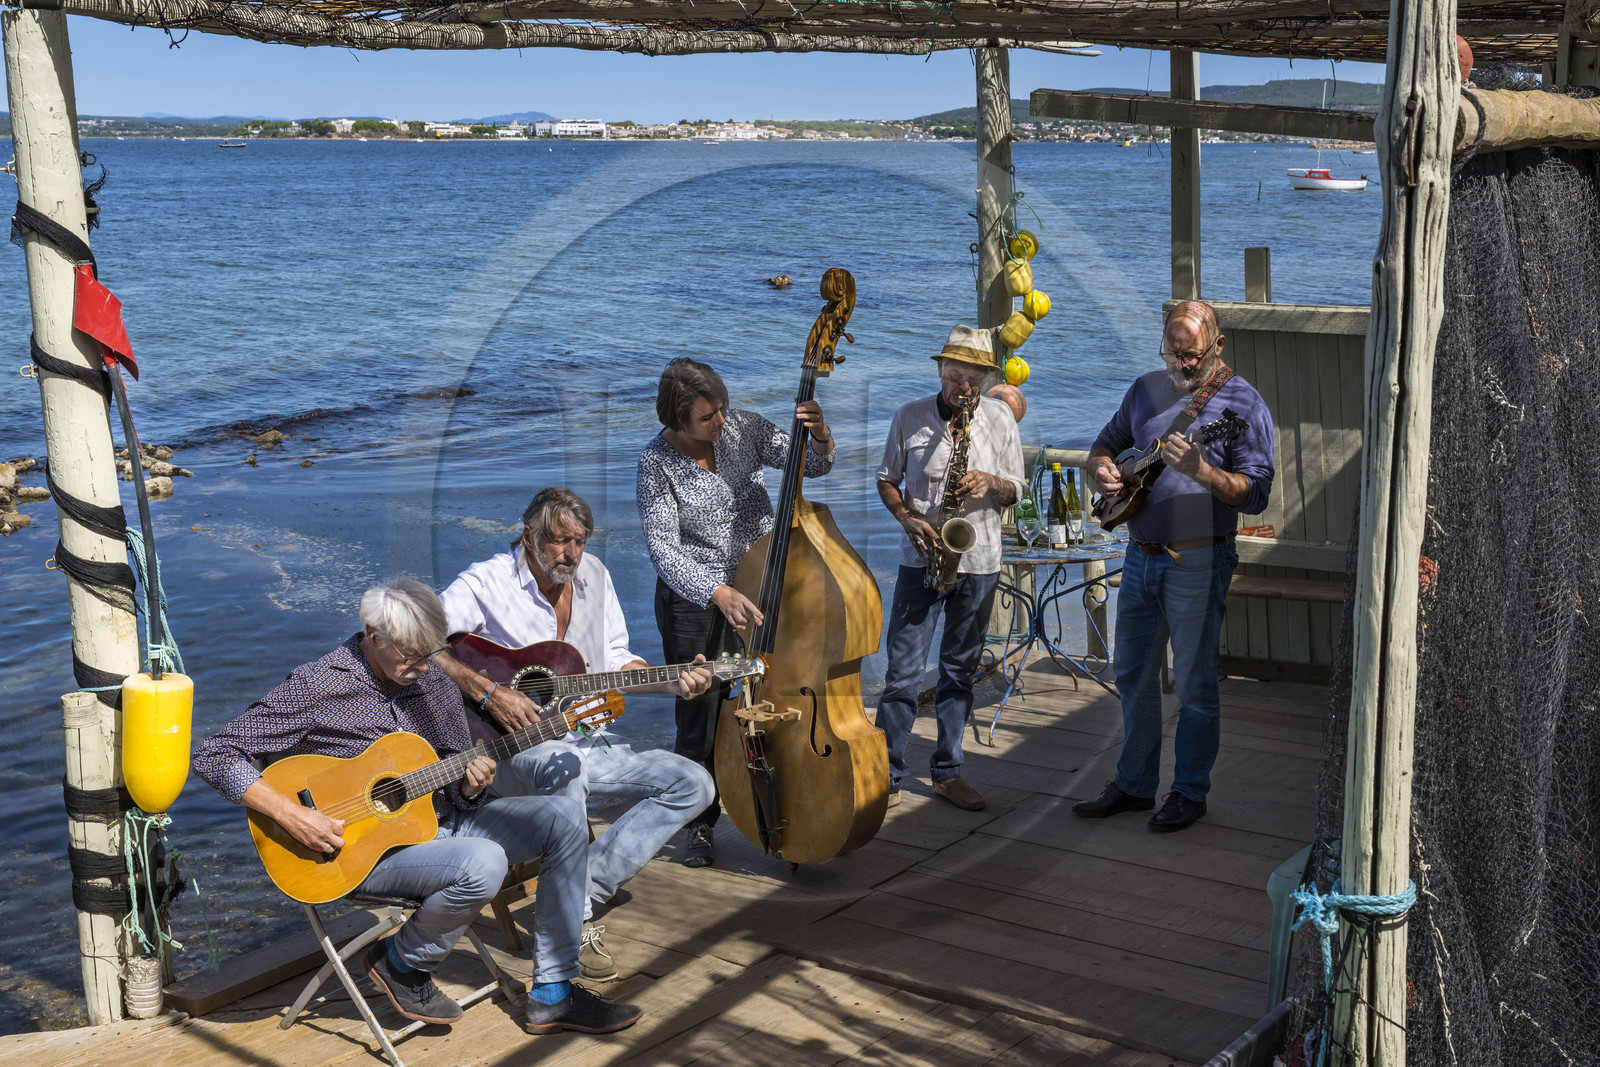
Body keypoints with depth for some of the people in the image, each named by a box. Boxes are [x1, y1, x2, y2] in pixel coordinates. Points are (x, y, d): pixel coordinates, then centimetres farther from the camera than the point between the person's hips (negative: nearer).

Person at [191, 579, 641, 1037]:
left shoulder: (434, 685, 6)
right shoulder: (315, 687, -13)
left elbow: (454, 787, 12)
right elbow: (214, 756, -15)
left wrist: (469, 785, -13)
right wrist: (291, 815, -25)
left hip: (442, 821, 7)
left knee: (565, 816, -8)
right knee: (483, 864, -34)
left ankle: (553, 996, -4)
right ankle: (403, 961, -2)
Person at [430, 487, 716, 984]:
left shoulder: (593, 576, 10)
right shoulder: (486, 583, -10)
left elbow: (615, 661, 15)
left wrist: (671, 682, -2)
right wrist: (487, 692, -30)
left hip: (585, 741, 7)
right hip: (509, 749, -7)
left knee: (694, 785, -8)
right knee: (562, 766, -42)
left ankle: (588, 889, -15)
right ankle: (574, 920, -32)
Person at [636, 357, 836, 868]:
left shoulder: (743, 427, -5)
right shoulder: (658, 462, -14)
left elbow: (809, 463, -2)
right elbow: (662, 546, -19)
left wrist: (821, 440, -27)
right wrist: (718, 593, -32)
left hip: (760, 587, 3)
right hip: (694, 598, -3)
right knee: (701, 715, 2)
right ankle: (700, 825, 19)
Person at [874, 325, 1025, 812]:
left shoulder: (1000, 417, 3)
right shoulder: (909, 417, -1)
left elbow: (1016, 491, 7)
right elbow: (886, 480, 8)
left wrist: (991, 483, -14)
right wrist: (908, 517, -10)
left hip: (978, 561, 2)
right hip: (921, 559, -2)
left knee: (960, 671, 10)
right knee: (903, 672, -5)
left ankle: (947, 771, 20)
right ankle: (887, 776, 4)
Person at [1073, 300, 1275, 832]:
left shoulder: (1242, 403, -10)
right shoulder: (1146, 390, 9)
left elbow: (1256, 494, -15)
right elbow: (1104, 445, 18)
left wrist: (1201, 471, -31)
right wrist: (1103, 469, -6)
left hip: (1197, 563, -6)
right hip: (1141, 555, 6)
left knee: (1194, 683, 2)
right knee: (1132, 673, 13)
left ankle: (1190, 792, 16)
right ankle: (1134, 783, 26)